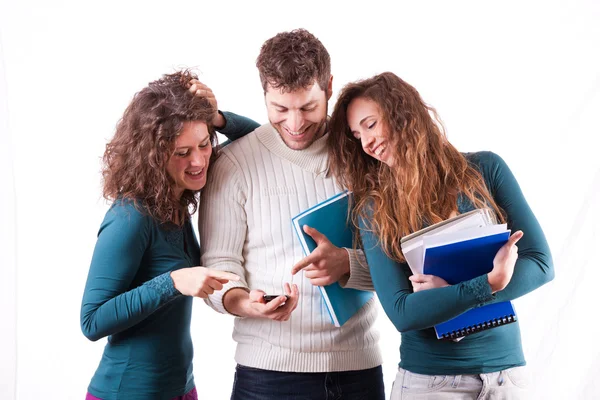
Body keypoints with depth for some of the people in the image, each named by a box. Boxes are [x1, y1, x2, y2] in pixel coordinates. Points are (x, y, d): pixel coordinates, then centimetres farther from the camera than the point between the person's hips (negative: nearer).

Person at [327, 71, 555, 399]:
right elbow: (401, 312, -12)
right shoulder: (373, 211, -5)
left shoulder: (485, 170, -2)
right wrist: (489, 284, -21)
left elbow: (540, 263, -4)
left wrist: (449, 294, -15)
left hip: (506, 370, 1)